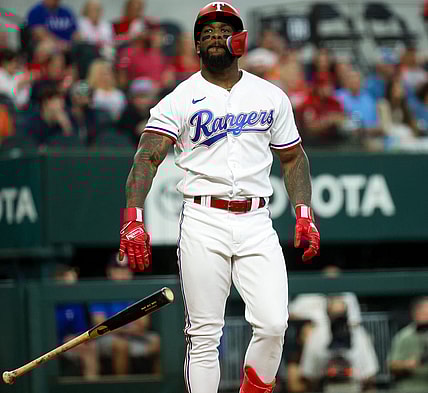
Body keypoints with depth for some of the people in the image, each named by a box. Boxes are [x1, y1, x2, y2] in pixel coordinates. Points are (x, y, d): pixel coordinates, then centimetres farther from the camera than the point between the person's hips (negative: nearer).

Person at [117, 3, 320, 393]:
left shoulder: (271, 96, 13)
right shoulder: (181, 99, 3)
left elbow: (293, 157, 22)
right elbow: (147, 156, -8)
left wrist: (304, 214, 8)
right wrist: (133, 218, -22)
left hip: (256, 222, 2)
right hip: (203, 223, -2)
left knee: (273, 325, -12)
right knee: (204, 334, -4)